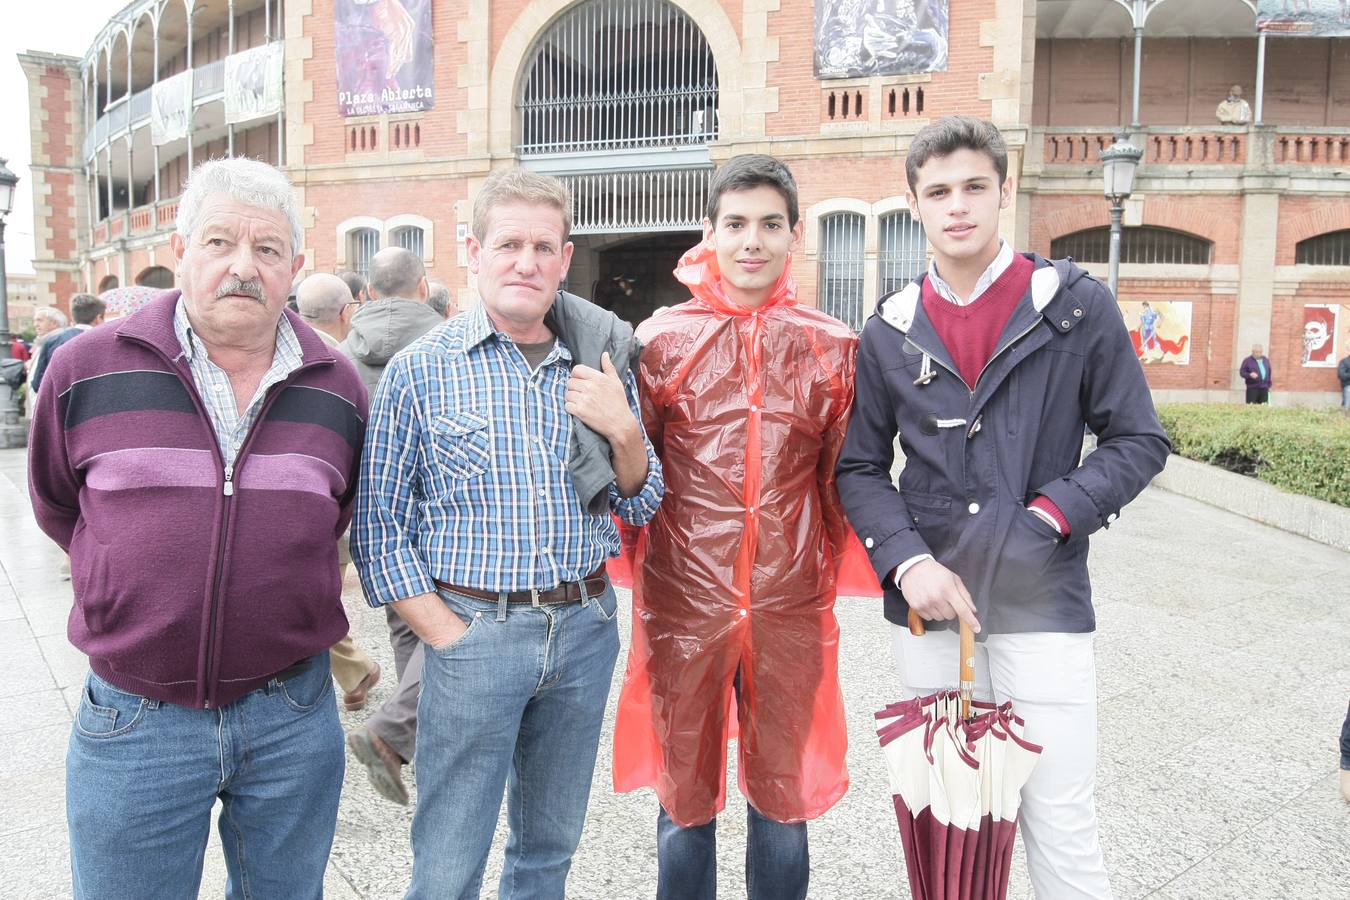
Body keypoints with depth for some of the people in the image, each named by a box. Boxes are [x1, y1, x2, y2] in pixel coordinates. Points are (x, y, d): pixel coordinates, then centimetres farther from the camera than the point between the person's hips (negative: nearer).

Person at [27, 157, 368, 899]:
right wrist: (143, 566, 10)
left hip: (292, 716, 2)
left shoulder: (338, 388, -1)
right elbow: (55, 505, 10)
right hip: (132, 719, -1)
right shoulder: (87, 372, -6)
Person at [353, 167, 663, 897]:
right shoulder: (421, 370, -6)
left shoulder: (601, 365, 4)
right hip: (474, 628, -3)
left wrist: (624, 430, -10)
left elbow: (641, 507, 9)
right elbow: (379, 529, -4)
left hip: (586, 626, 4)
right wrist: (447, 636, -11)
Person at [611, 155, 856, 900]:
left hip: (790, 607, 1)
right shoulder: (662, 341, 0)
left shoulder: (832, 348, 2)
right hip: (684, 602, 0)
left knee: (784, 798, 16)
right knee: (686, 798, 15)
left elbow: (842, 477, 8)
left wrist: (830, 566, 5)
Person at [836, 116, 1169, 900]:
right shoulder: (891, 331, 5)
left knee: (1061, 823, 1)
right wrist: (908, 561, -8)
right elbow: (862, 468, 8)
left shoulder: (1078, 305, -1)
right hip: (930, 602, 3)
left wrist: (1048, 517, -13)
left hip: (1042, 600, -2)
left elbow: (1139, 441, 1)